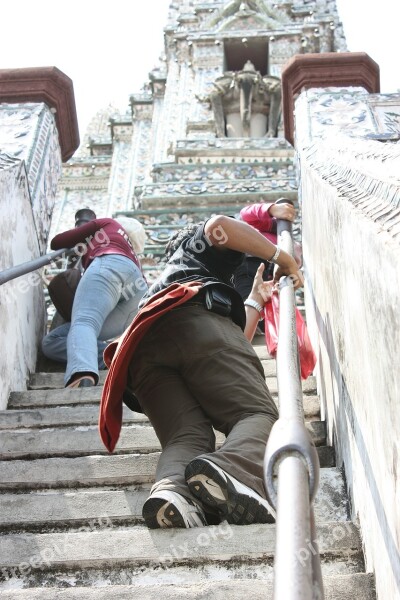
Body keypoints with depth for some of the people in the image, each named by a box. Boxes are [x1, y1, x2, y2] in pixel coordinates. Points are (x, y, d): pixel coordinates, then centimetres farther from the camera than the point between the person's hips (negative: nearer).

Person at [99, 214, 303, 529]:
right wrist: (282, 257, 17)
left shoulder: (155, 292, 51)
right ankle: (231, 472, -50)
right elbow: (219, 225, 7)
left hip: (140, 351, 6)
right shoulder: (198, 240, 36)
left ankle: (171, 489, -49)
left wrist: (255, 300, 62)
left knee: (186, 436, -13)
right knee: (259, 414, -16)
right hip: (194, 315, -6)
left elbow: (236, 340, 45)